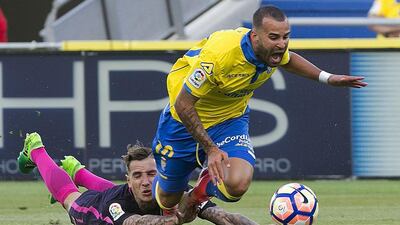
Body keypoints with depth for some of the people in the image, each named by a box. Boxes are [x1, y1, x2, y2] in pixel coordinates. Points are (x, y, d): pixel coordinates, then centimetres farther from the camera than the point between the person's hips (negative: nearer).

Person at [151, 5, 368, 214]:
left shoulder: (275, 50, -18)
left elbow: (288, 59, 12)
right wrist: (211, 149, -29)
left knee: (237, 184, -26)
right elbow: (183, 105, -28)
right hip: (185, 120, -3)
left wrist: (327, 78, 2)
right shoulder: (219, 54, -37)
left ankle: (204, 187, 10)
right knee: (168, 199, 11)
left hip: (231, 120, 4)